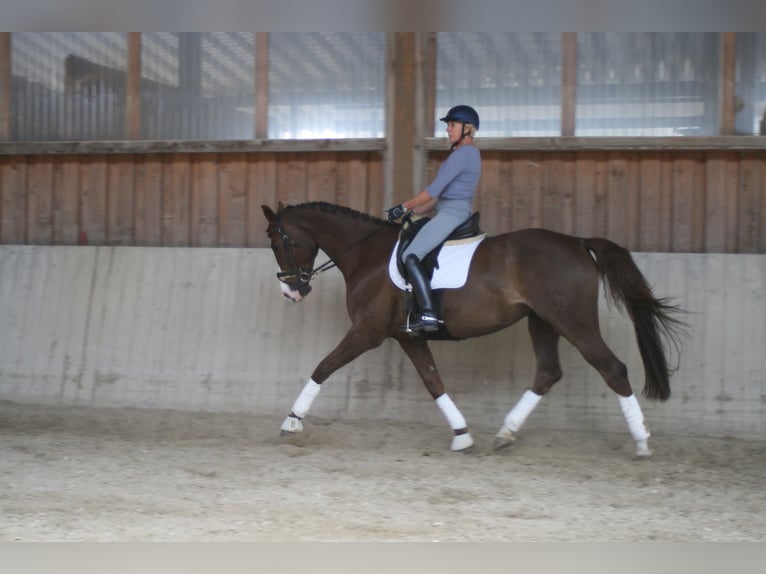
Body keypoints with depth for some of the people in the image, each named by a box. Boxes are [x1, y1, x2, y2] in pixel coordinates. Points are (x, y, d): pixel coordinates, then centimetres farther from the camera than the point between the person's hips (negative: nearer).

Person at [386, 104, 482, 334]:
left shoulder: (462, 154, -12)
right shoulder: (468, 153, 21)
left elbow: (435, 189, -17)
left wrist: (405, 207, -11)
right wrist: (415, 211, 18)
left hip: (452, 213, -11)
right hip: (449, 213, 11)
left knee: (411, 256, -21)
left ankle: (428, 313, -28)